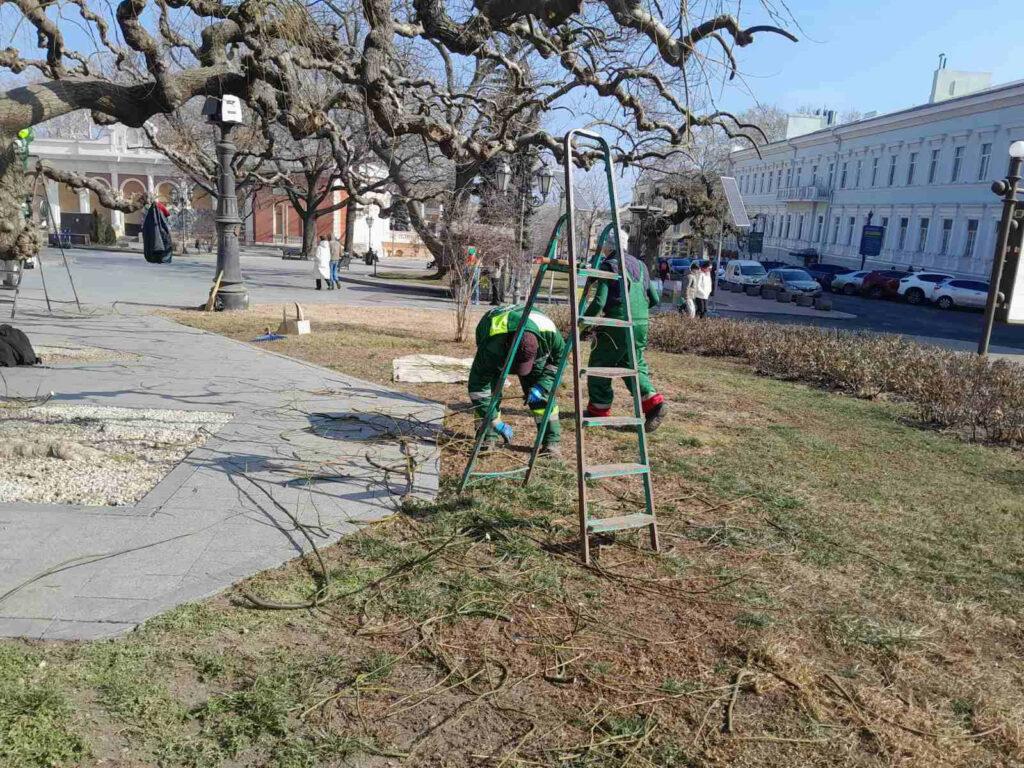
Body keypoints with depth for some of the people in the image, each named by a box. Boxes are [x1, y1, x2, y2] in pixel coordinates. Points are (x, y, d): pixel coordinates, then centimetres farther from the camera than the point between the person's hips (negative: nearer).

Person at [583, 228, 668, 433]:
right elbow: (654, 299, 16)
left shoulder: (608, 266, -7)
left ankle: (599, 409, 15)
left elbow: (599, 301, -15)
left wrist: (583, 319, -1)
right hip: (641, 324, 7)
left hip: (617, 325, -7)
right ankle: (652, 401, -2)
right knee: (635, 364, 17)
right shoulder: (640, 265, 14)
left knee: (599, 364, 9)